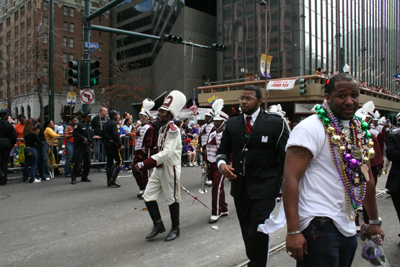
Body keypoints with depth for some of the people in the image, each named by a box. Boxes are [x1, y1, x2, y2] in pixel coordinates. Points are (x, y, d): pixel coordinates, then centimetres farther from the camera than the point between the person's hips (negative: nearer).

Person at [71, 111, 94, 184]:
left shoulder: (90, 125, 14)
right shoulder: (79, 124, -8)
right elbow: (75, 133, -14)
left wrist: (90, 141, 6)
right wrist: (83, 138, -18)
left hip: (87, 146, 7)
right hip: (79, 146, -7)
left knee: (87, 162, 7)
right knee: (77, 163, -6)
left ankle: (84, 177, 19)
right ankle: (73, 178, 4)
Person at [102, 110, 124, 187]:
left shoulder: (106, 123, 17)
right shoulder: (115, 123, -10)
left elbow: (102, 133, 18)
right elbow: (116, 135, -22)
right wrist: (120, 145, -23)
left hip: (106, 144, 9)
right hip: (113, 144, -9)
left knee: (109, 162, 12)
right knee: (119, 161, -4)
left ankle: (109, 181, 15)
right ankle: (113, 179, -14)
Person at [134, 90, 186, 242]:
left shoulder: (173, 130, -18)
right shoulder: (163, 128, 13)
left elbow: (167, 153, -28)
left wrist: (144, 164, -32)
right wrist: (144, 165, 15)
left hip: (170, 168, -9)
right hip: (159, 167, 9)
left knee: (171, 199, 4)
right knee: (148, 197, 8)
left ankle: (175, 229, 23)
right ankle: (158, 225, 25)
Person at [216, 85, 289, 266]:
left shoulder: (275, 123, -3)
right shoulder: (232, 123, 8)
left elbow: (285, 156, -2)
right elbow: (223, 150, 14)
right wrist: (222, 163, -9)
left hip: (264, 189, -4)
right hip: (240, 187, 5)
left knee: (258, 231, -9)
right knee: (247, 231, 16)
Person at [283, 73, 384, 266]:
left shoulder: (360, 132, 11)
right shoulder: (311, 128, -14)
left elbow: (366, 178, 20)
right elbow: (290, 178, -21)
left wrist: (374, 221, 23)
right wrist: (293, 231, -25)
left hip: (349, 227, 8)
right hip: (319, 226, -8)